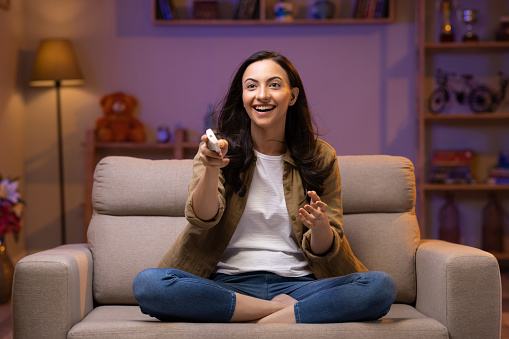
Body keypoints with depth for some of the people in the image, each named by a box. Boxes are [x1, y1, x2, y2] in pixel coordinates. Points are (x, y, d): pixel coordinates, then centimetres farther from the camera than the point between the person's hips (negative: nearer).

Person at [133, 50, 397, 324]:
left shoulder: (320, 157, 8)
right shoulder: (220, 149, 6)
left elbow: (324, 251, 5)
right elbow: (202, 219, -10)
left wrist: (320, 227, -19)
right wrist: (211, 169, -29)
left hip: (296, 283, 0)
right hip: (229, 284, 0)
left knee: (381, 286, -26)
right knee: (147, 283, -29)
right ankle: (285, 309, -18)